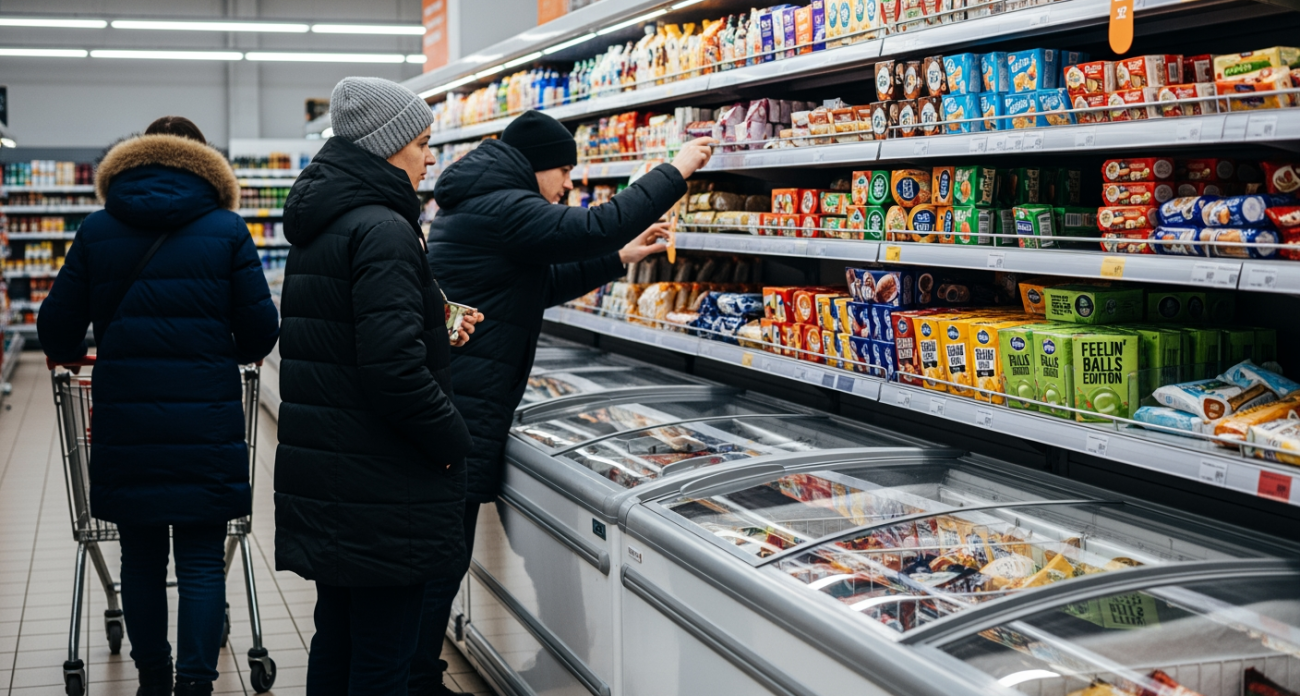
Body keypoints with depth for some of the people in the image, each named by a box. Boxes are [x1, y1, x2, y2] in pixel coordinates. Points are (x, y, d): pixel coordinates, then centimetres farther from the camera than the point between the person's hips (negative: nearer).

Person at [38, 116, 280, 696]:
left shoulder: (97, 230, 5)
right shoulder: (227, 229, 1)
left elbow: (57, 329, 6)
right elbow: (260, 333, -1)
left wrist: (67, 354, 29)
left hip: (123, 424, 2)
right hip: (206, 423, -2)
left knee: (141, 557, 16)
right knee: (202, 560, 6)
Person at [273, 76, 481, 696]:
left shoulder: (317, 228, 14)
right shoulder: (383, 231, -17)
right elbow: (392, 366, -25)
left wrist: (438, 334, 10)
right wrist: (453, 440, -12)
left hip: (322, 475, 10)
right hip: (380, 483, -10)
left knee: (337, 635, 19)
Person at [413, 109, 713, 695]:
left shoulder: (473, 206, 20)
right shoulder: (499, 208, -13)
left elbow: (544, 283, 26)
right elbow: (593, 227, -22)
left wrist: (621, 257, 22)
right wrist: (676, 170, -13)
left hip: (447, 399, 11)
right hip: (461, 406, -11)